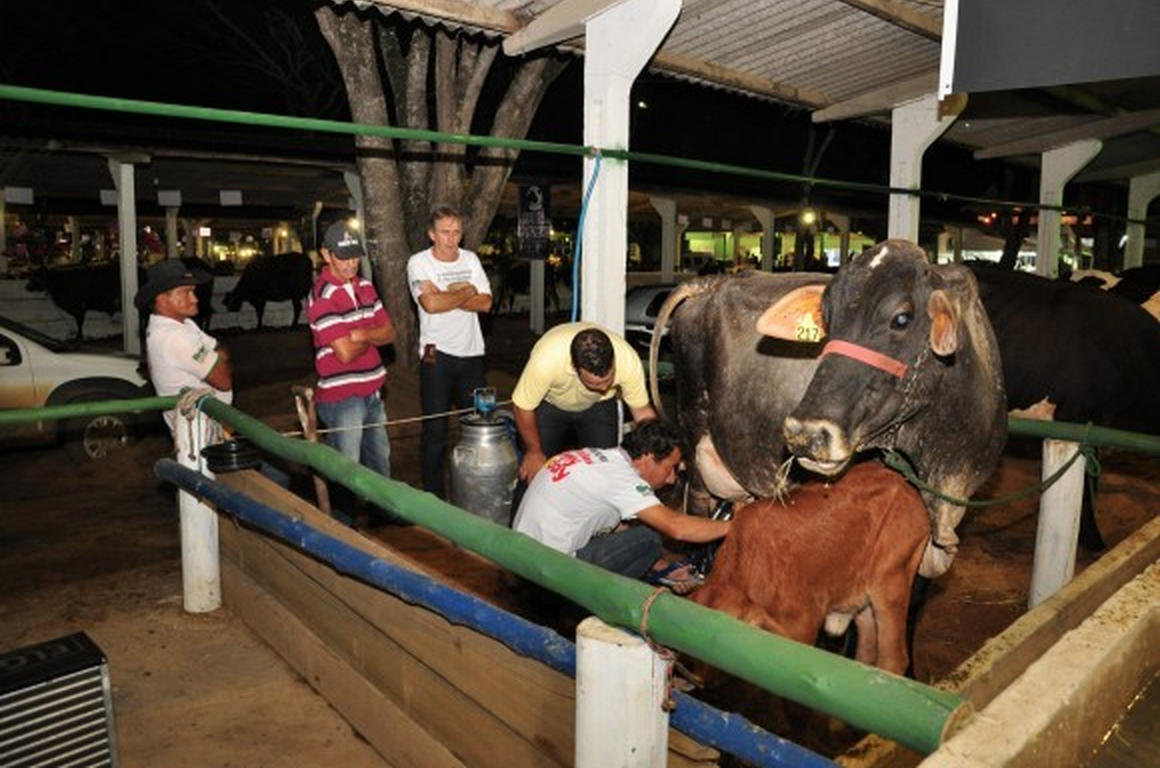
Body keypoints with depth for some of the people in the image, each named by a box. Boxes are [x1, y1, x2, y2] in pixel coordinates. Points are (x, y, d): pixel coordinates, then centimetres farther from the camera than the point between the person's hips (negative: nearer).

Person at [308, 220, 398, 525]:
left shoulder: (365, 287, 7)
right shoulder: (322, 297, -17)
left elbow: (389, 332, 4)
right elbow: (345, 352, -23)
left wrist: (360, 334, -16)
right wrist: (373, 337, -4)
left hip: (372, 390, 8)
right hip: (341, 396, -8)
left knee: (380, 458, 22)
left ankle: (383, 512, 40)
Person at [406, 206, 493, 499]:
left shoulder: (470, 259, 8)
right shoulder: (419, 262, -5)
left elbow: (485, 303, -3)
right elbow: (431, 304, -21)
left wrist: (447, 295, -12)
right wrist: (467, 292, -8)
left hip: (472, 352, 4)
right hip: (437, 354, -4)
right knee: (435, 429, 3)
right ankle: (433, 494, 16)